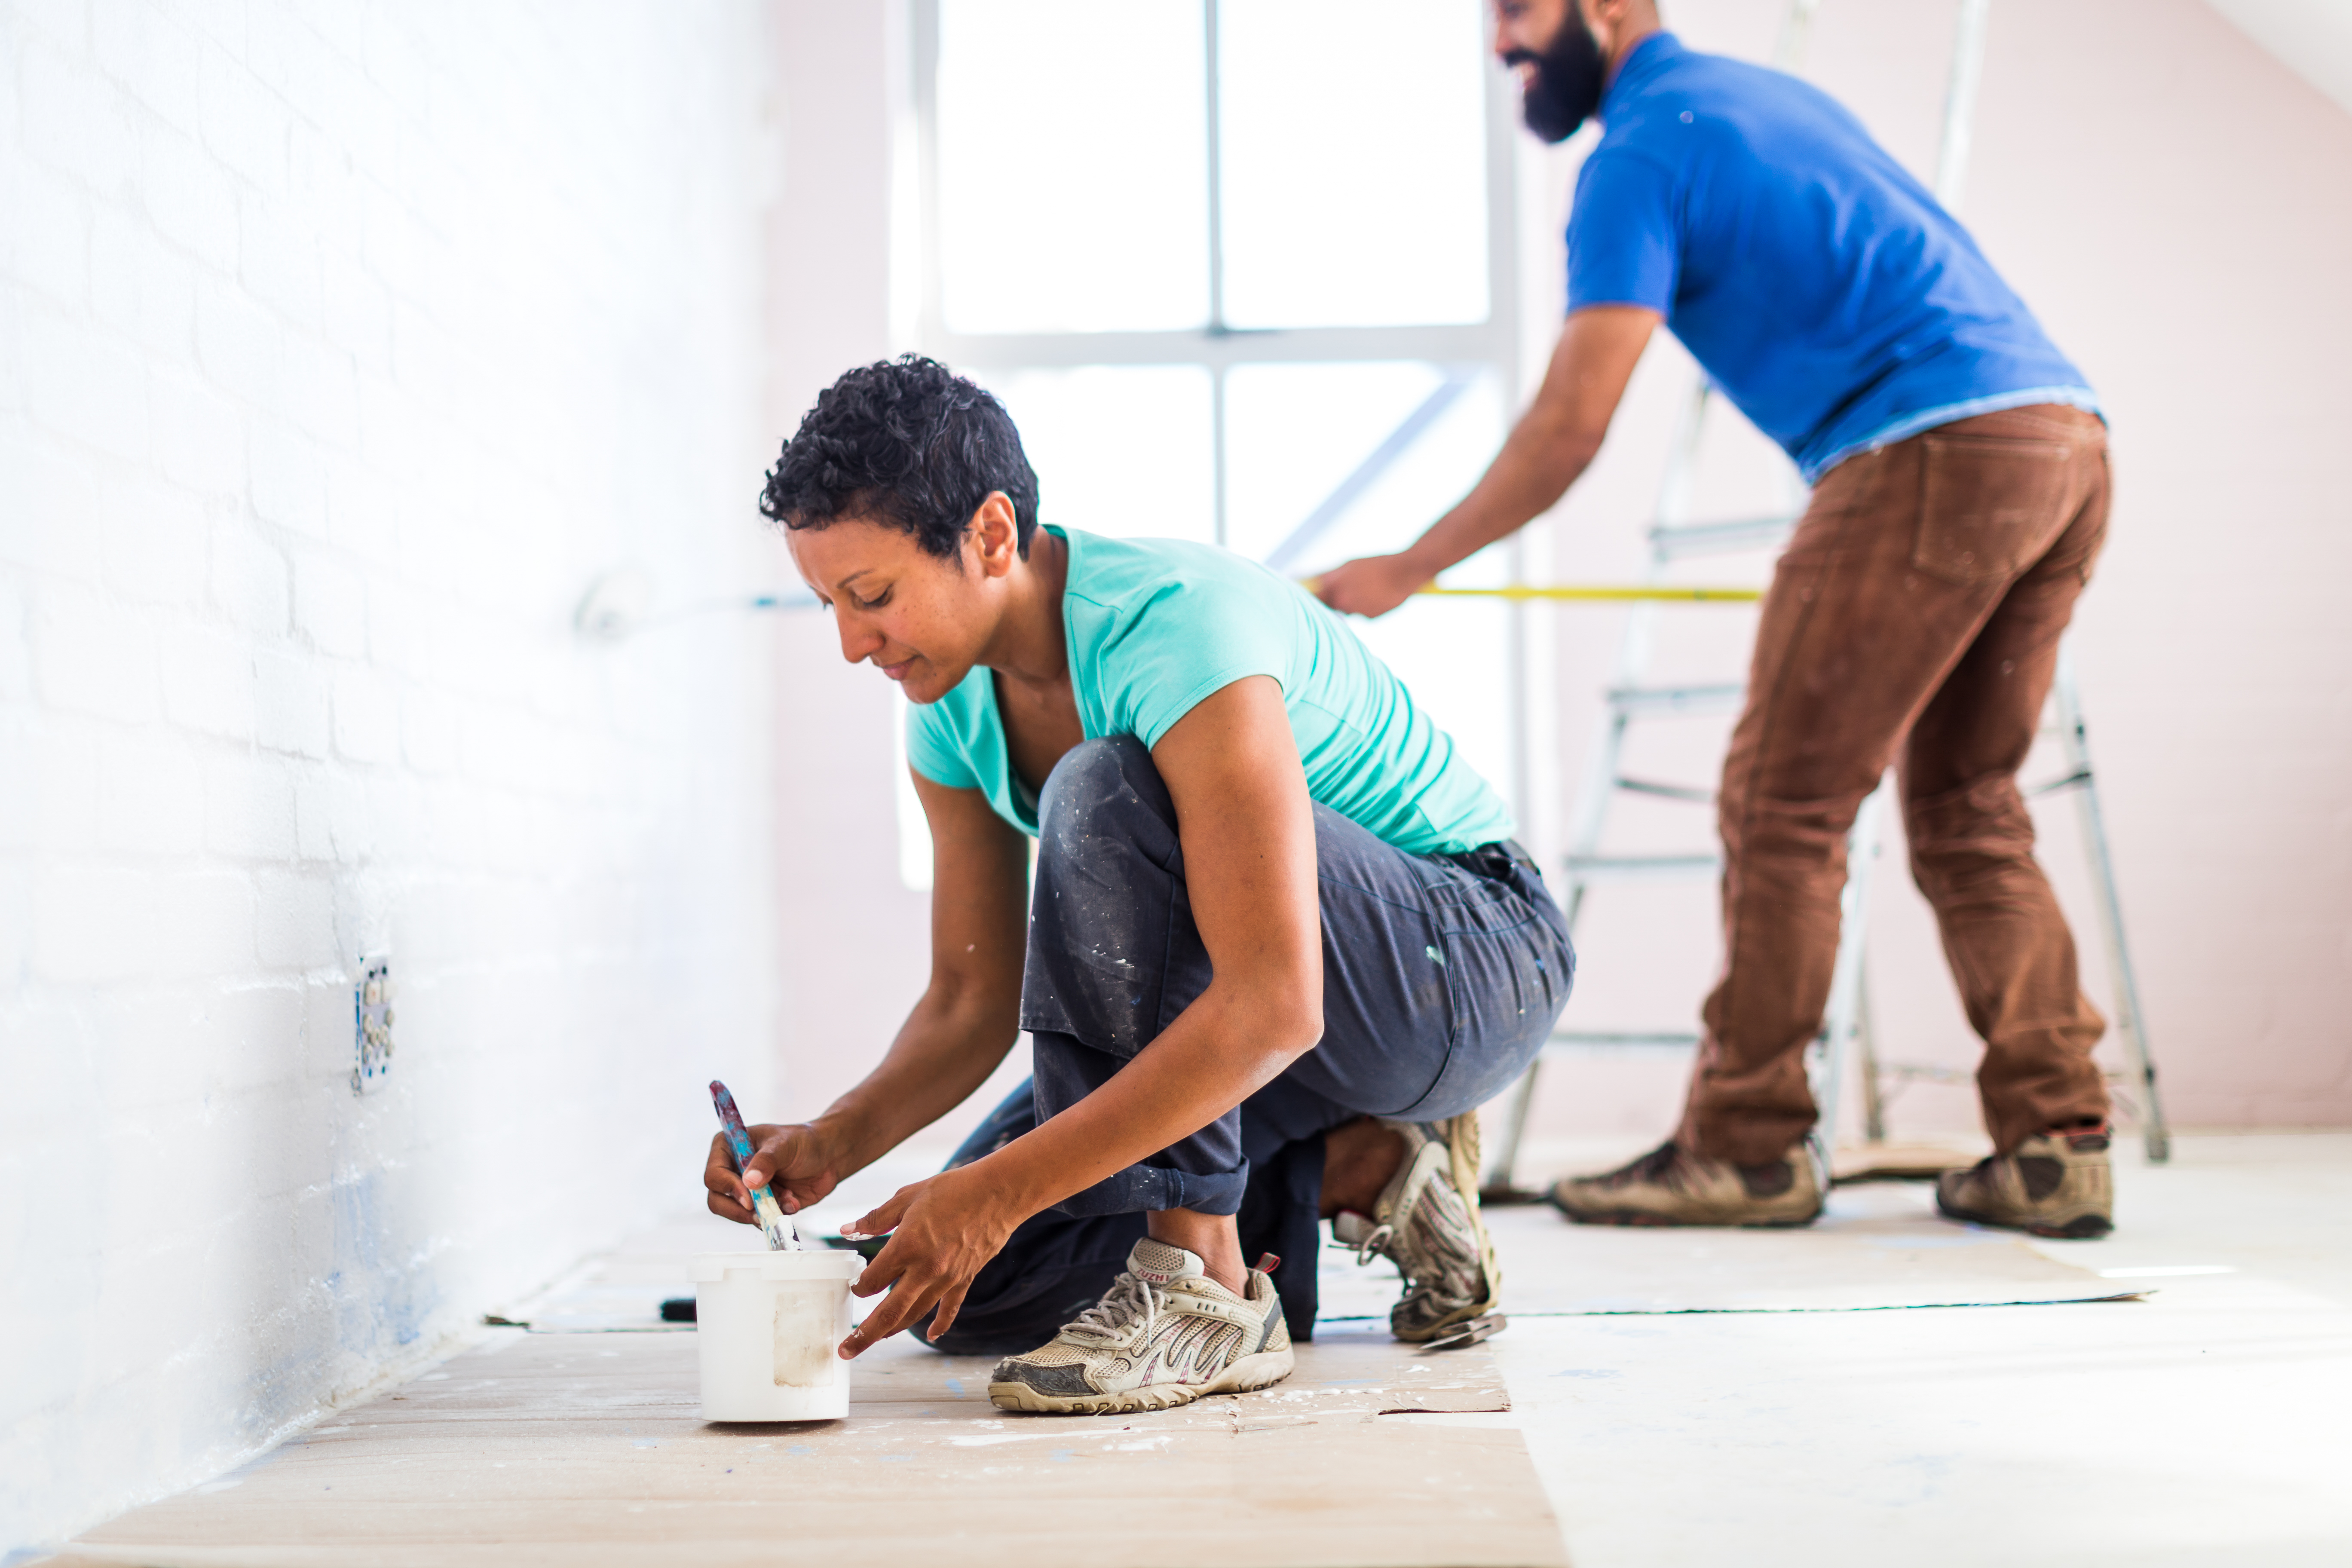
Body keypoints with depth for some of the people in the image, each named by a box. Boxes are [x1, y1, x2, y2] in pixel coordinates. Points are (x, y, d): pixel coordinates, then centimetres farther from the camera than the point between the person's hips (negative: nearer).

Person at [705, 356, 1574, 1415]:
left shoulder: (1180, 624, -30)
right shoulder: (950, 710, -4)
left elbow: (1272, 1007, -37)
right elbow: (973, 1002, 2)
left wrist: (1002, 1190, -39)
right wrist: (835, 1143, -18)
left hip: (1478, 958, -8)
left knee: (1104, 793, -34)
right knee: (961, 1287, -3)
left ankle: (1202, 1289, -26)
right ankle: (1367, 1172, 4)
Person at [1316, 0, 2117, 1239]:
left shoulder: (1641, 153, -2)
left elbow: (1570, 428, -9)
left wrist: (1405, 570, -2)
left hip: (1935, 452, -9)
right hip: (2067, 438, 9)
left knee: (1781, 804, -2)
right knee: (1968, 809, 13)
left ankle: (1744, 1148, 3)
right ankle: (2054, 1146, 9)